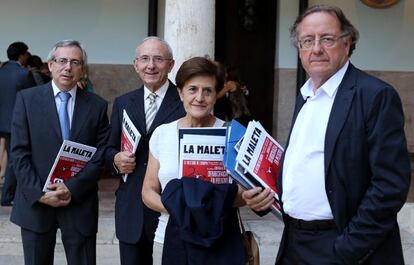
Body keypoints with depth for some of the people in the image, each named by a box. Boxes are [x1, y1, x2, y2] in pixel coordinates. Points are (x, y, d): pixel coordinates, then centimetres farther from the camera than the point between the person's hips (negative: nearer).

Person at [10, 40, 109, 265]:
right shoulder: (27, 99, 1)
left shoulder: (97, 106, 3)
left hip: (80, 205, 0)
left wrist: (72, 188, -11)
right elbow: (19, 152, -3)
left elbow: (100, 156, -1)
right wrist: (39, 193, -11)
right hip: (35, 203, 0)